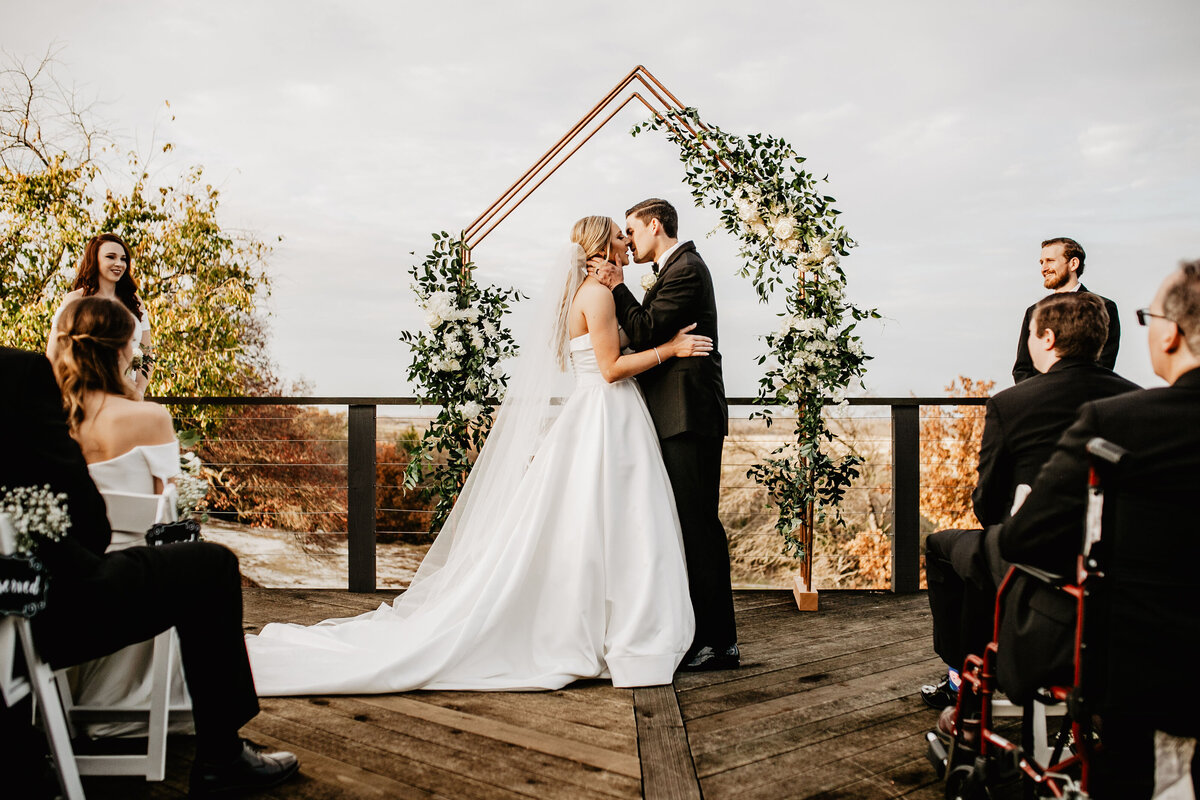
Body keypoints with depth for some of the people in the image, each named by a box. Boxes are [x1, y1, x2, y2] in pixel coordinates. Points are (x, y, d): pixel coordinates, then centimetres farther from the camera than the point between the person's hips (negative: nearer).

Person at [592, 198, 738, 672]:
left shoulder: (685, 268, -10)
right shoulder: (678, 268, 22)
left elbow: (647, 333, -16)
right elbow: (652, 336, 17)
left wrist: (618, 288, -7)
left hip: (689, 419, -11)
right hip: (681, 418, 11)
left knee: (698, 525, -7)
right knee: (691, 524, 13)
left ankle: (719, 642, 0)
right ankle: (707, 633, 22)